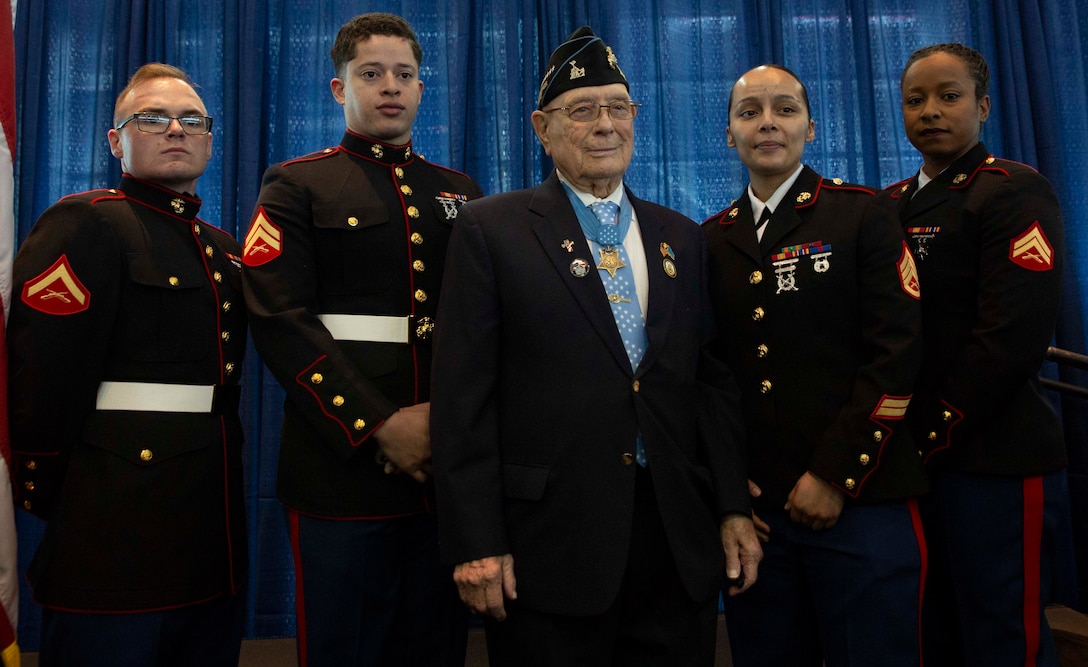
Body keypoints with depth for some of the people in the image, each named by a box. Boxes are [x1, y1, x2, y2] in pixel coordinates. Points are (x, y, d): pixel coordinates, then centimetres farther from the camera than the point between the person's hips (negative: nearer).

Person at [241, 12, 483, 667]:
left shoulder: (461, 192, 15)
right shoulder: (296, 186, 4)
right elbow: (282, 323, -8)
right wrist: (379, 425, -15)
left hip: (450, 464, 4)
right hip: (345, 467, -3)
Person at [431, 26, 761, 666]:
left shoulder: (682, 236, 12)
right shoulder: (493, 227, -2)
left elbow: (711, 379, 12)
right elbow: (463, 394, -7)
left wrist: (735, 508, 6)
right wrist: (476, 543, -10)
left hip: (681, 540, 4)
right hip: (548, 549, -4)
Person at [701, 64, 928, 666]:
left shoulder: (863, 214, 1)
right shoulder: (710, 240, 10)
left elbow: (897, 351, -7)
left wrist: (835, 476, -12)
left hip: (859, 502, -3)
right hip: (751, 510, 3)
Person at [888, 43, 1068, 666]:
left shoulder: (1015, 192, -7)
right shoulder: (892, 206, 14)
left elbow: (1011, 335, -17)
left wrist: (934, 438, -14)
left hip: (994, 461, -6)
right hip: (909, 459, 7)